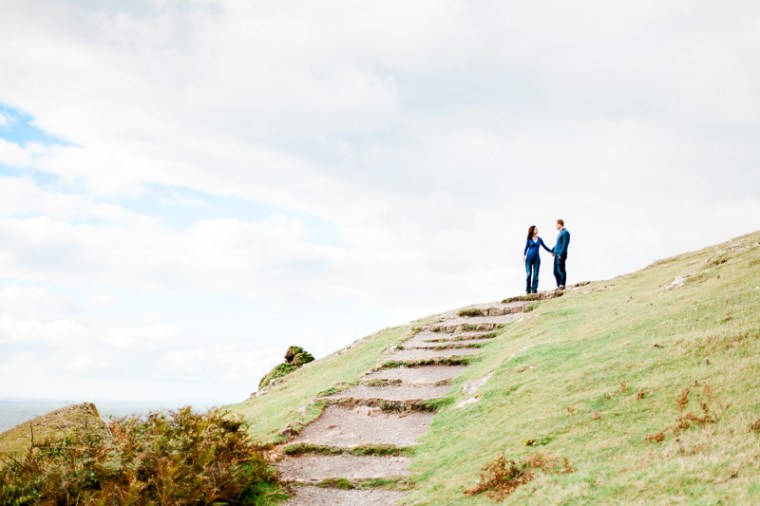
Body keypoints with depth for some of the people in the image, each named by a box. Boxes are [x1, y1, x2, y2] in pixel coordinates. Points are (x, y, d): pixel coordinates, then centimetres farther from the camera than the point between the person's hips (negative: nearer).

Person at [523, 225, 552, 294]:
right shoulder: (529, 239, 1)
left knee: (535, 275, 0)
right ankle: (528, 290, 4)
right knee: (529, 274, -4)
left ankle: (534, 290, 3)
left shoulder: (539, 239, 8)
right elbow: (526, 248, 0)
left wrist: (551, 251, 10)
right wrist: (524, 255, -14)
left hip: (536, 259, 3)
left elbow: (545, 247, 15)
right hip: (529, 258, -3)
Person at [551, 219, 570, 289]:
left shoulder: (565, 232, -10)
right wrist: (553, 250, 17)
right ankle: (559, 286, 15)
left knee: (561, 270, -8)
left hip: (561, 255, -10)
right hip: (557, 254, 10)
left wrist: (561, 254, -21)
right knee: (556, 271, 10)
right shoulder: (560, 233, 19)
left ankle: (562, 285, -6)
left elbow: (565, 244, -17)